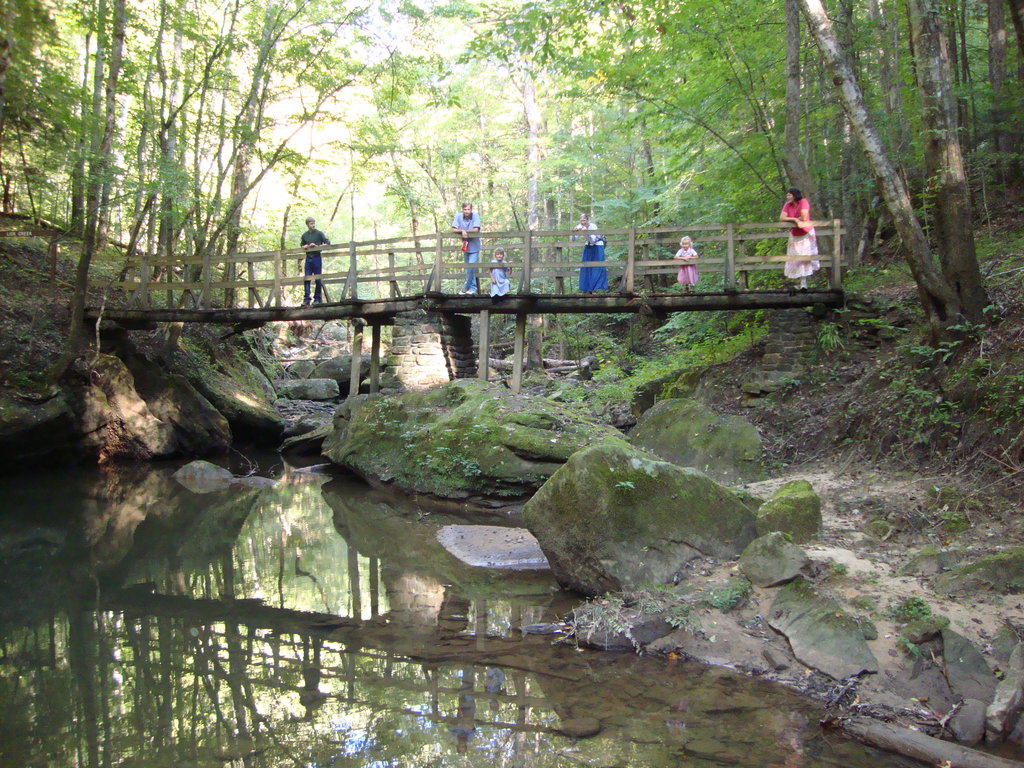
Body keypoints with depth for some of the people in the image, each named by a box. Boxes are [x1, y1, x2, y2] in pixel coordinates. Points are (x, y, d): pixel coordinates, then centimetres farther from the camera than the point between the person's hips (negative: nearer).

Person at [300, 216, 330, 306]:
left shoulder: (319, 233, 0)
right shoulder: (304, 235, 10)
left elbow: (328, 243, -1)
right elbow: (302, 246, 19)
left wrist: (317, 246, -11)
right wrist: (308, 246, -2)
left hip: (317, 258, -3)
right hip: (308, 258, 3)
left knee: (318, 279, -1)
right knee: (307, 279, -1)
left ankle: (318, 299, 6)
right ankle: (306, 299, 0)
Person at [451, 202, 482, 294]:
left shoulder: (475, 216, -13)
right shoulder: (458, 216, -6)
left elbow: (476, 229, -23)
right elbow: (453, 229, -10)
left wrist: (464, 231, -16)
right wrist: (462, 231, -25)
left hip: (474, 246, -4)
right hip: (465, 246, 4)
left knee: (471, 268, -11)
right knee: (469, 268, 12)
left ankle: (466, 288, 1)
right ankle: (473, 287, 23)